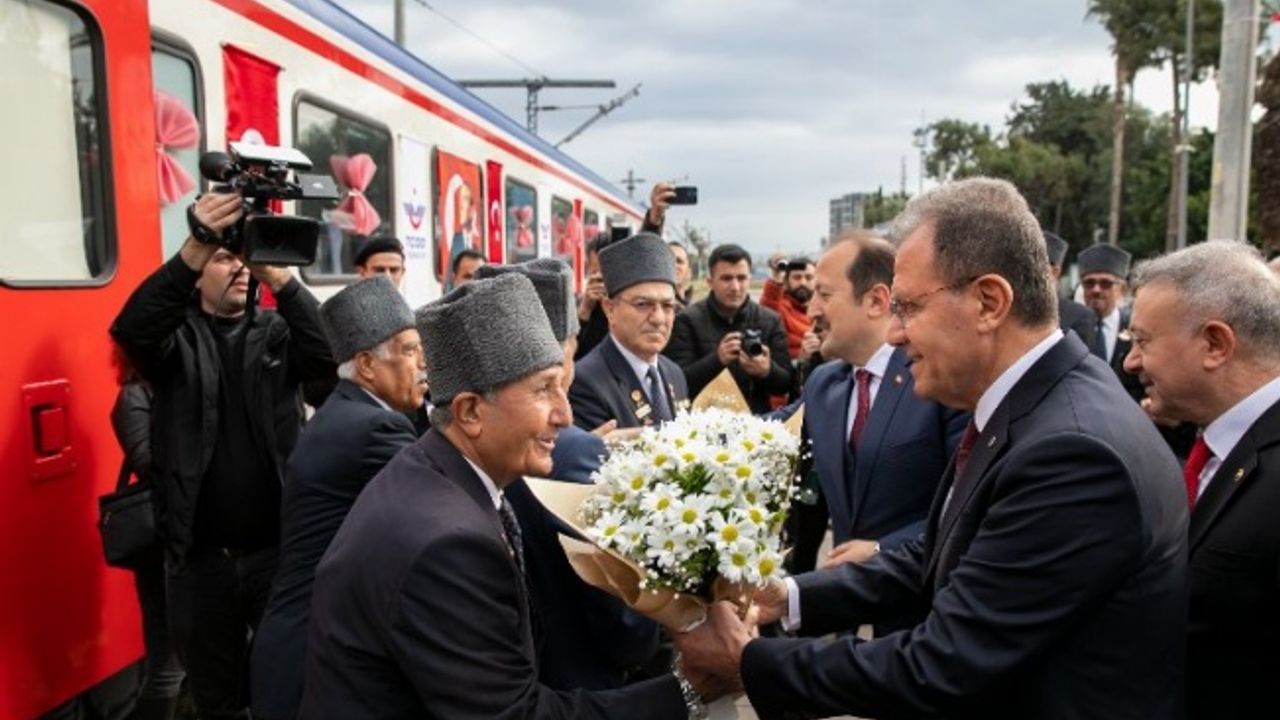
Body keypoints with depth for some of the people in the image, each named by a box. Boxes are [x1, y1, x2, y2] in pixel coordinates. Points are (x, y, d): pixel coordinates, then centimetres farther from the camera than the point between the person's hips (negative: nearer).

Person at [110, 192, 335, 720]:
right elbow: (133, 329, -20)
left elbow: (329, 356, -15)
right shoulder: (178, 335, 1)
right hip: (200, 554, 0)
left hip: (277, 546, 0)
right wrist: (193, 249, -34)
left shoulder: (277, 332, 4)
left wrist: (278, 274, -26)